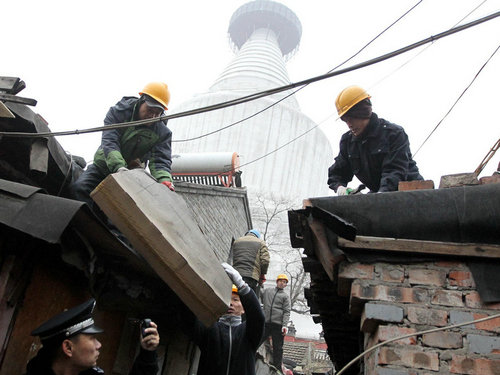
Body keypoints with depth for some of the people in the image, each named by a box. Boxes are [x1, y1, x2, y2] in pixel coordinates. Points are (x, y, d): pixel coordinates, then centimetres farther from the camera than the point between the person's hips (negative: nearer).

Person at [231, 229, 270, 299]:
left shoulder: (236, 241, 23)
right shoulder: (260, 242, 12)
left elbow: (232, 259, 19)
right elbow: (265, 261, 0)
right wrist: (262, 274, 12)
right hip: (251, 277, -4)